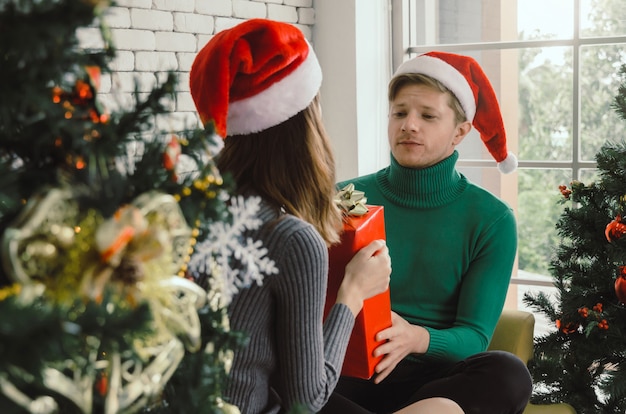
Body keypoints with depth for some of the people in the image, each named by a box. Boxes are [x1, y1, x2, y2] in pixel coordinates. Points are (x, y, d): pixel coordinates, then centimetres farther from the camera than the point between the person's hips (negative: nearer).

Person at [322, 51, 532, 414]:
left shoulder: (492, 220, 3)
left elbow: (473, 337, -4)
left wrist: (416, 339, -27)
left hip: (438, 375, 0)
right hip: (352, 373, 1)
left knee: (508, 373, -33)